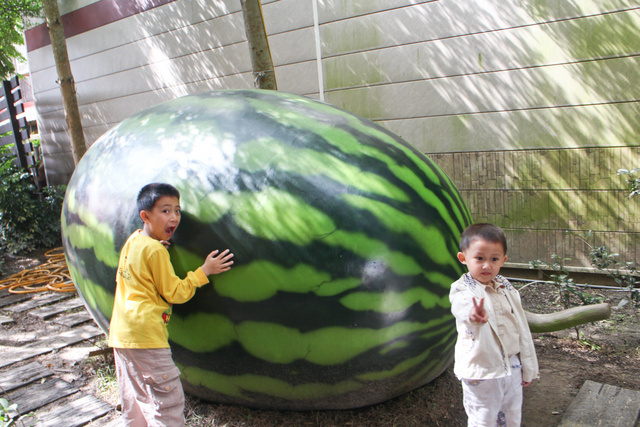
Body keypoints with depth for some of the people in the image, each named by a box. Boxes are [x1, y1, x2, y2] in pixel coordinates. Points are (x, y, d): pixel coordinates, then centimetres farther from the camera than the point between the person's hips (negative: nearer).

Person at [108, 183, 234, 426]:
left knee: (133, 400, 19)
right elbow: (175, 293, -11)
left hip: (121, 332, 10)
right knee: (168, 400, -3)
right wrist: (204, 271, -5)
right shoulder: (156, 250, -15)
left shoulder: (132, 241, 10)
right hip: (145, 332, -9)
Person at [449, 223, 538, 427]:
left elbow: (521, 327, 11)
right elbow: (462, 305, -42)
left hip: (513, 369, 5)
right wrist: (473, 314, -67)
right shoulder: (461, 289, -16)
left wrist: (528, 368, 16)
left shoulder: (507, 289, 2)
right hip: (481, 374, -5)